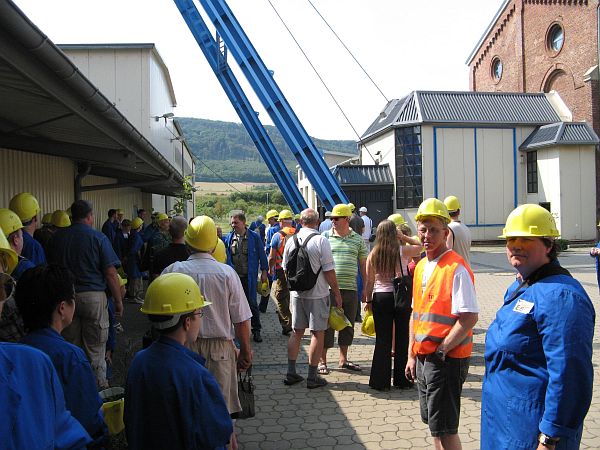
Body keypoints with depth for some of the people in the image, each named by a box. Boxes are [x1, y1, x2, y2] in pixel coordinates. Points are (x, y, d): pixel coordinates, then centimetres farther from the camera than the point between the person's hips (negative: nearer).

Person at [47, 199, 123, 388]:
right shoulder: (98, 238, -8)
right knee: (95, 349, 4)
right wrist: (118, 301, -2)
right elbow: (110, 273, -10)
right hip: (93, 296, -4)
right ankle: (98, 387, 10)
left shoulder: (57, 237, 5)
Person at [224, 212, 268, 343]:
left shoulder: (254, 237, -3)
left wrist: (264, 271, -1)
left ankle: (256, 330, 15)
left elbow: (262, 255, 1)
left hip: (249, 277, -3)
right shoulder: (229, 238, 5)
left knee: (252, 303, 3)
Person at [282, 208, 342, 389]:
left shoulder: (291, 241, 3)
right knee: (317, 333, 3)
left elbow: (286, 269, 11)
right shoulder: (321, 241, -13)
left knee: (297, 332, 14)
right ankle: (312, 377, 8)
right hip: (317, 294, -5)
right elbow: (329, 271, -13)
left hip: (296, 293, 5)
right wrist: (337, 293, -3)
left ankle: (291, 373, 19)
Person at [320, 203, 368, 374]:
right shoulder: (325, 237, 2)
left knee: (348, 326, 12)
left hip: (350, 290, 3)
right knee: (327, 325, 3)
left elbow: (363, 265, 11)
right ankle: (322, 361, 14)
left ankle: (343, 359, 27)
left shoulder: (358, 240, 8)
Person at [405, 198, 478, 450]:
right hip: (423, 359, 8)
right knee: (433, 422, 18)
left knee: (444, 429, 0)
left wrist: (440, 350, -18)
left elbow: (469, 318, -21)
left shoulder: (456, 269, -16)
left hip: (447, 360, -8)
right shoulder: (421, 267, 10)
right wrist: (412, 355, 14)